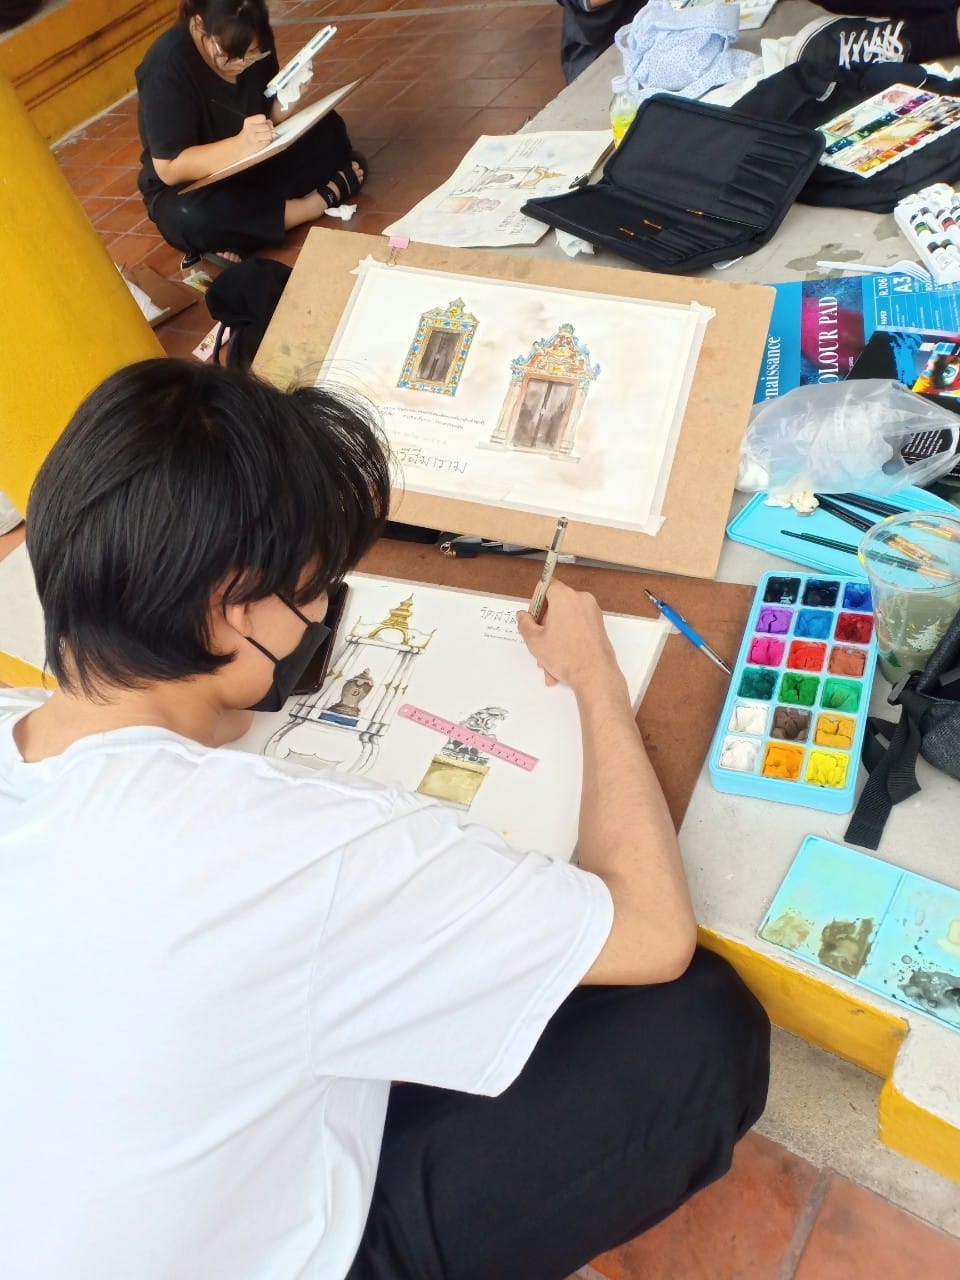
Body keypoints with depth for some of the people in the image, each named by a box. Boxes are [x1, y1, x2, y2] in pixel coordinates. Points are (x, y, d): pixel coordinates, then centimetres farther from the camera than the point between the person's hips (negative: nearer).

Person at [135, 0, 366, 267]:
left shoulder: (250, 44, -9)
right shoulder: (167, 66, -26)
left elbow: (271, 119, 1)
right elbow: (170, 169, -28)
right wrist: (240, 145, -41)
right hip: (188, 188, -5)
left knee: (328, 129, -7)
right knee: (192, 218, -41)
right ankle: (322, 199, -23)